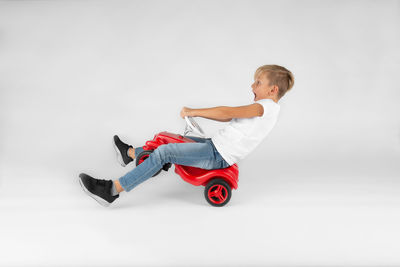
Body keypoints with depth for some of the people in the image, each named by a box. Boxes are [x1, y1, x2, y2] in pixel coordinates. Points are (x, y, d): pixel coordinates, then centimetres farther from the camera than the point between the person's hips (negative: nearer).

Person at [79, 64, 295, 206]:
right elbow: (230, 117, 22)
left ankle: (112, 190, -20)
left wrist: (193, 111, -19)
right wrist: (197, 113, 16)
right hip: (216, 145, 10)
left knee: (164, 152, -19)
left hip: (217, 155, -10)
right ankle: (131, 153, 37)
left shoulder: (265, 106, -15)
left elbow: (227, 113, -26)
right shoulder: (265, 108, 16)